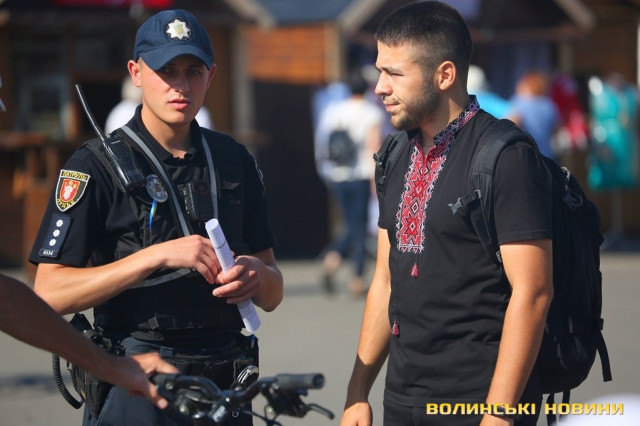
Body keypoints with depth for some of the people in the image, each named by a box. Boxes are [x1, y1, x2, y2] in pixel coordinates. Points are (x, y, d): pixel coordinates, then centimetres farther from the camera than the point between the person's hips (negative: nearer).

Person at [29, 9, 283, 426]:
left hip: (225, 390, 4)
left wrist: (257, 277, -12)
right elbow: (51, 293, -15)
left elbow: (273, 296, 11)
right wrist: (158, 256, -21)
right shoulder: (95, 166, -6)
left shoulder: (235, 161, 9)